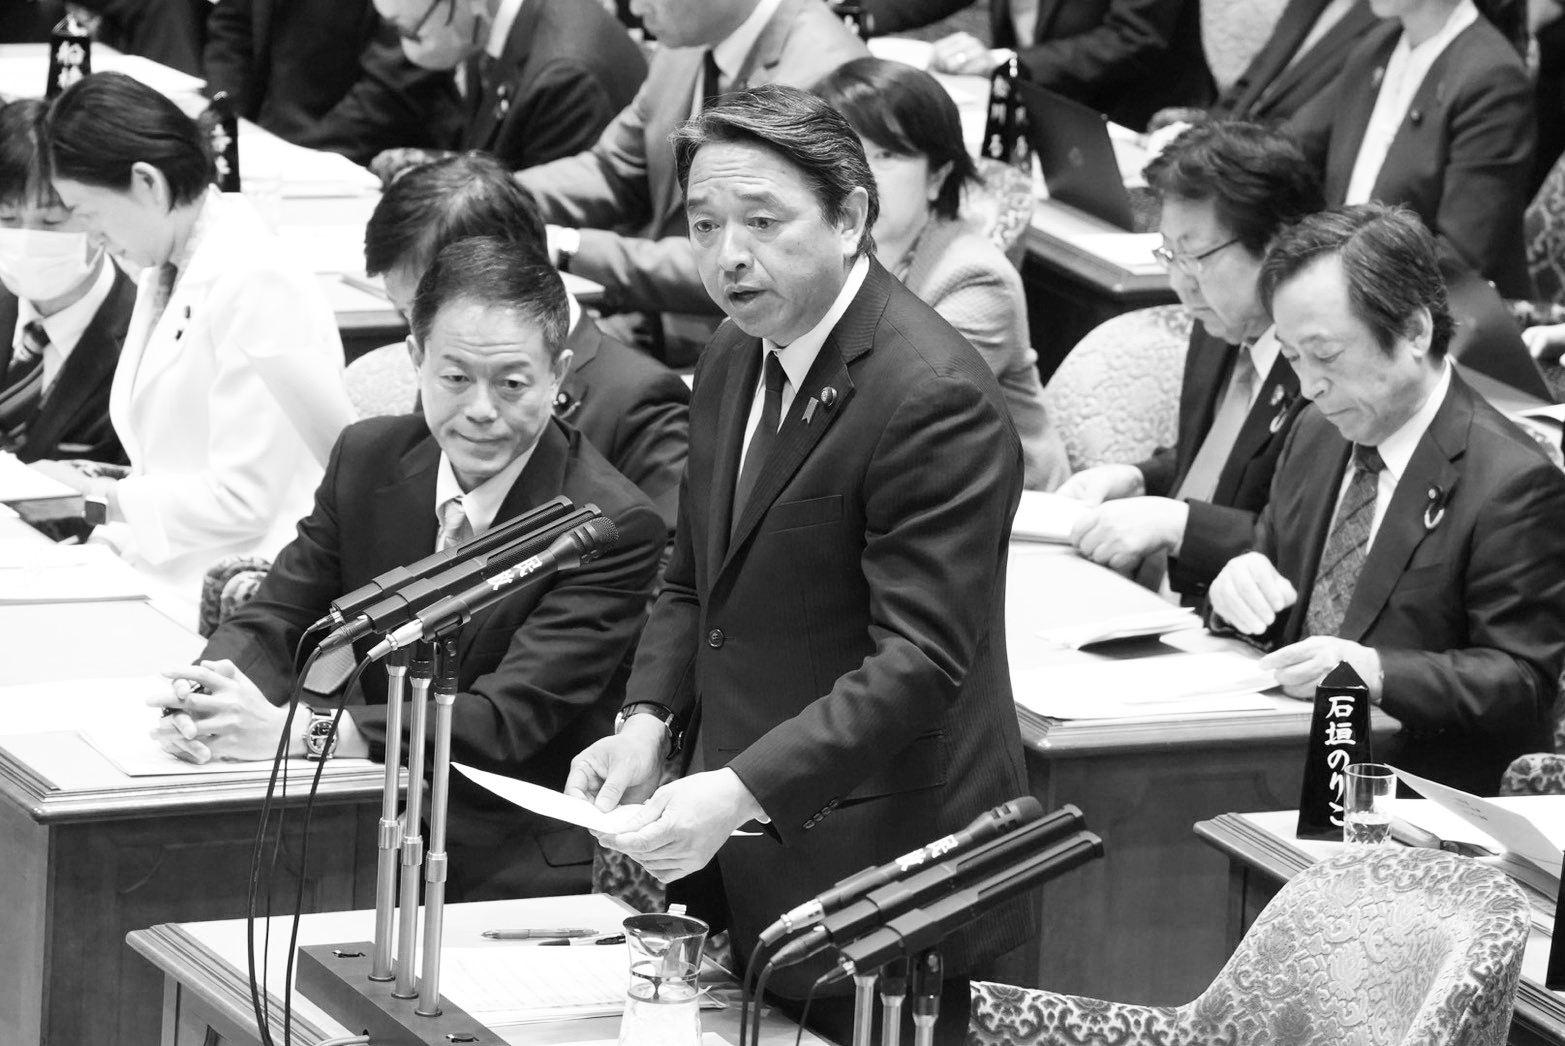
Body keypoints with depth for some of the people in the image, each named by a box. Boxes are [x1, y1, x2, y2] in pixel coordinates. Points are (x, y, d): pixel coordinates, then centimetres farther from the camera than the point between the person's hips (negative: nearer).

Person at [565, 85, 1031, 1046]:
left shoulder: (934, 399, -19)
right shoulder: (738, 356, 9)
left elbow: (919, 660, -24)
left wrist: (743, 791, -30)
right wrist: (648, 720, 1)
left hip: (871, 866, -8)